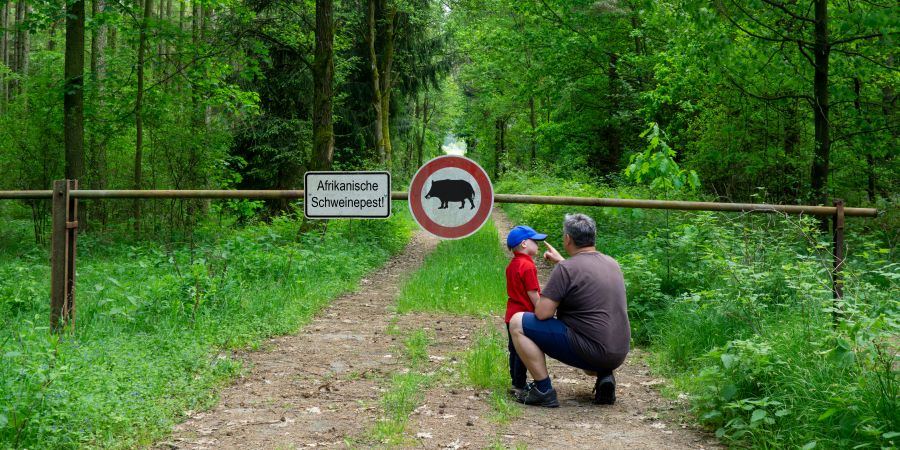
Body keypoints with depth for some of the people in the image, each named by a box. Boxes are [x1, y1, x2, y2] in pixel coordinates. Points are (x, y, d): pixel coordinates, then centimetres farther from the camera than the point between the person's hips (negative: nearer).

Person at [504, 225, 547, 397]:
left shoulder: (512, 265, 11)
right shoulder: (528, 266, -18)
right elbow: (532, 294, -18)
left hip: (512, 315, 9)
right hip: (524, 314, -9)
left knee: (515, 350, 14)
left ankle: (516, 383, 21)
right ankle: (519, 385, 0)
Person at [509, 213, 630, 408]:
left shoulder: (566, 268, -13)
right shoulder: (612, 263, 10)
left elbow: (542, 313, -15)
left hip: (590, 351, -8)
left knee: (517, 322, -2)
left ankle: (543, 390, -5)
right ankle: (604, 375, 13)